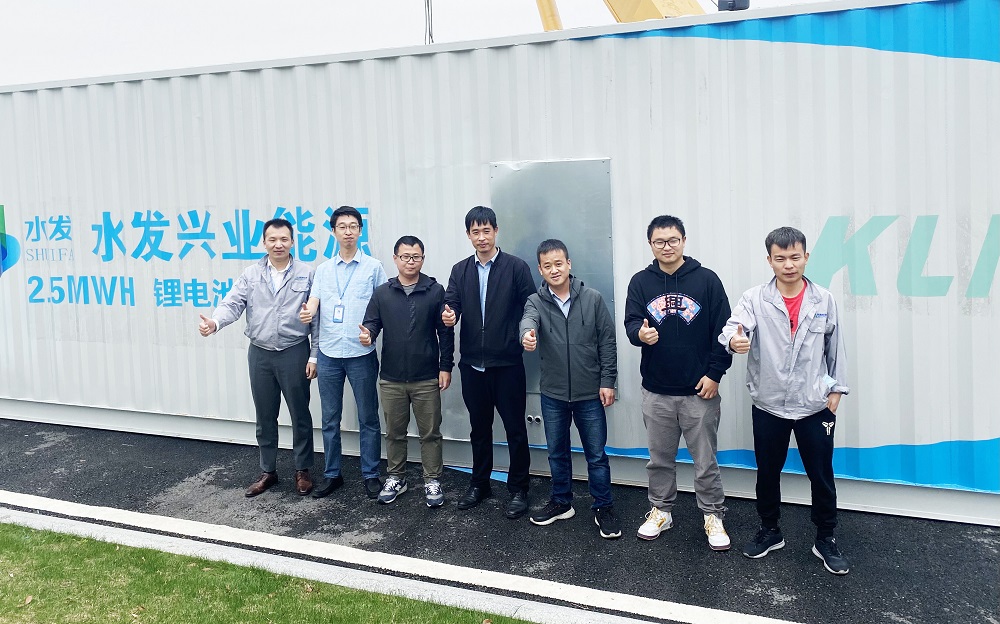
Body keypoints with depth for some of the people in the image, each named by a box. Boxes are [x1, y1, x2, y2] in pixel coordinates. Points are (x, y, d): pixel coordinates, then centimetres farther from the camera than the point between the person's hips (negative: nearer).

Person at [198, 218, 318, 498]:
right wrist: (215, 322, -29)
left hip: (295, 352, -2)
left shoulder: (306, 274, -3)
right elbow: (233, 303, -7)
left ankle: (302, 470, 22)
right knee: (265, 416, 13)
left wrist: (314, 356, -6)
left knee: (300, 414, 7)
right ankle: (268, 471, 27)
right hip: (260, 353, 3)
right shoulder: (251, 274, 3)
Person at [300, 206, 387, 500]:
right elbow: (313, 304, 2)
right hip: (328, 354, 3)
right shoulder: (323, 270, 11)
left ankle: (370, 474, 16)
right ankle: (332, 475, 22)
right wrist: (307, 313, -20)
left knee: (368, 418, 4)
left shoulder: (373, 267, 2)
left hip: (361, 354, -3)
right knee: (330, 419, 10)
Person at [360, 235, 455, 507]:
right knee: (394, 432, 14)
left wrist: (446, 366, -4)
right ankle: (396, 477, 29)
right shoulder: (382, 293, 4)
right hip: (391, 378, 2)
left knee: (430, 433, 6)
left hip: (426, 378, -2)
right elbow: (372, 322, 4)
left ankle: (432, 480, 19)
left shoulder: (435, 291, -2)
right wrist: (367, 334, -20)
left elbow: (445, 332, -1)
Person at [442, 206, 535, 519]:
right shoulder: (460, 270, 9)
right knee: (479, 428, 17)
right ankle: (479, 483, 32)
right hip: (472, 364, 4)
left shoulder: (516, 267, -4)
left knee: (515, 429, 4)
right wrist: (449, 315, -20)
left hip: (507, 364, -4)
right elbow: (451, 303, 2)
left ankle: (518, 489, 18)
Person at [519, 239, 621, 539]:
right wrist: (527, 333, -51)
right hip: (553, 394, 2)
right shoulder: (536, 301, -3)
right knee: (557, 452, 16)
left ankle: (604, 508, 22)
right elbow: (528, 319, -27)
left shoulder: (593, 299, -4)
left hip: (590, 394, -2)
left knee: (596, 455, 7)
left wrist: (607, 382, -6)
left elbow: (608, 342, -2)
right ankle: (562, 503, 33)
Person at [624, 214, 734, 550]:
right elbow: (631, 323, -4)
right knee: (659, 459, 16)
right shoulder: (640, 282, 1)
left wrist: (714, 373, -8)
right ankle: (661, 510, 32)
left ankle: (713, 516, 24)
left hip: (699, 391, -2)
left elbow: (723, 329, -2)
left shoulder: (706, 280, -4)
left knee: (705, 460, 8)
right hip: (655, 391, 2)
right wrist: (640, 333, -28)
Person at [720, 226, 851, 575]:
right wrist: (733, 340, -46)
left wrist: (836, 389, 4)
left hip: (815, 405, 0)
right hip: (768, 405, 0)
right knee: (767, 473, 14)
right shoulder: (754, 299, -6)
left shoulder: (824, 300, 0)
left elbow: (835, 347, 7)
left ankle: (825, 539, 28)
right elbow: (733, 326, -23)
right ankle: (770, 532, 34)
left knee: (821, 475, 9)